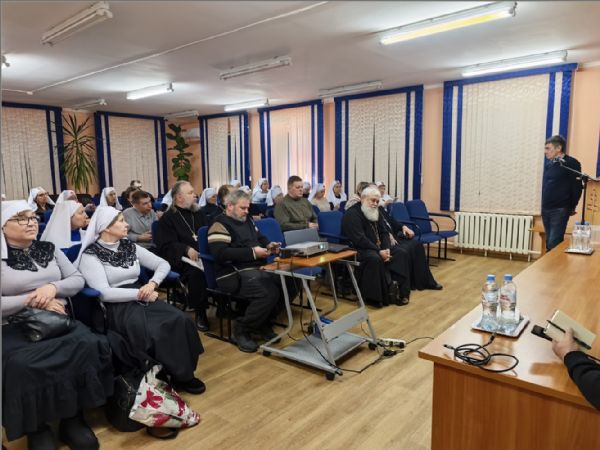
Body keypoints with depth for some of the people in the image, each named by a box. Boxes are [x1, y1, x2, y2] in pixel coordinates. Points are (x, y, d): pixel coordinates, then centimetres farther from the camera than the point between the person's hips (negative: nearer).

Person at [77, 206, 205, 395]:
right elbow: (104, 293, -17)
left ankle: (183, 373, -8)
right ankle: (178, 375, -12)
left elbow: (163, 264, 12)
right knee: (151, 331, -33)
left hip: (142, 298, 5)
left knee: (179, 320, -23)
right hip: (115, 306, -5)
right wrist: (140, 293, -16)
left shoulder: (130, 247, 12)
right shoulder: (91, 254, -5)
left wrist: (152, 283, -7)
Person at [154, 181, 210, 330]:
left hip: (204, 255, 5)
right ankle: (200, 312, -20)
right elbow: (166, 245, -5)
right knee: (196, 271, -36)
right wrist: (187, 249, -22)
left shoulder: (199, 213, 23)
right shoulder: (168, 218, 6)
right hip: (182, 259, -4)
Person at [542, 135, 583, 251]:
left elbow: (577, 187, -8)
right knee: (549, 243, 11)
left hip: (560, 210, -7)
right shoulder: (549, 164, 12)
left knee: (554, 244, -10)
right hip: (546, 209, 7)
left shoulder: (571, 163, -8)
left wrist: (572, 207, -1)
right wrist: (543, 206, 13)